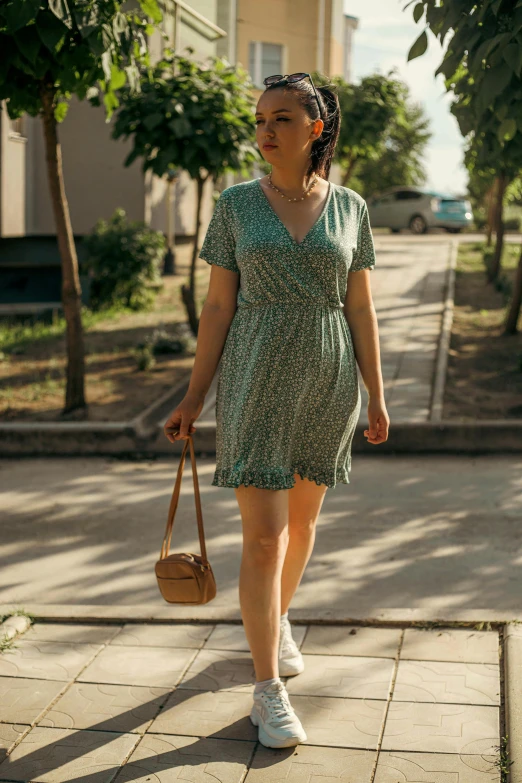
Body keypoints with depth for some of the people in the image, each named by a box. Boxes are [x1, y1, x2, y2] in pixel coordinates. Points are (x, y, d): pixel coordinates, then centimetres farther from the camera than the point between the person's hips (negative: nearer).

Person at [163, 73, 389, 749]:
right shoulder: (237, 204, -2)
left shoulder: (349, 207, 2)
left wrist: (376, 396, 4)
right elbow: (218, 305, 0)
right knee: (264, 536, -7)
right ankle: (269, 691, 2)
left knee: (302, 518, 16)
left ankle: (277, 621, 43)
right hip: (256, 384, -2)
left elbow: (360, 308, 4)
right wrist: (194, 396, -1)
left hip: (327, 384, 2)